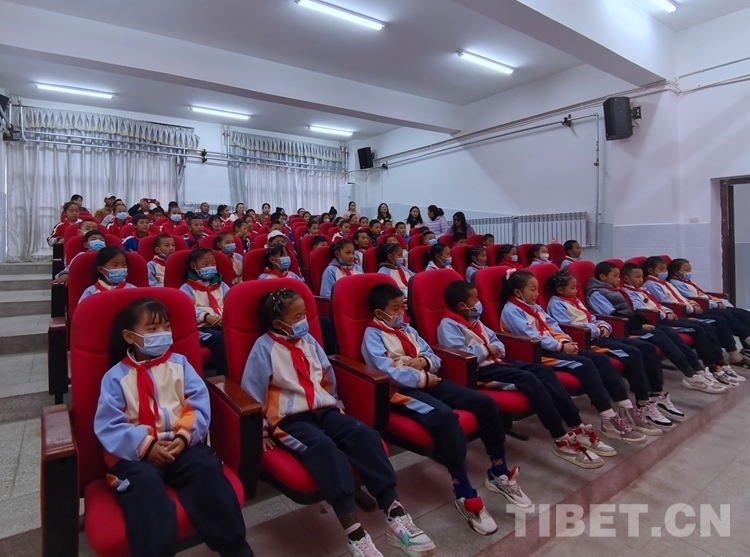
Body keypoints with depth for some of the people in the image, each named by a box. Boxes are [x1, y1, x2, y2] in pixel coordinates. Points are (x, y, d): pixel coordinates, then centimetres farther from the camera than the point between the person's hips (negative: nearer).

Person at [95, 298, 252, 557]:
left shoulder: (179, 363, 9)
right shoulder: (116, 376, 4)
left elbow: (199, 404, 2)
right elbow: (108, 425, -6)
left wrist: (184, 436, -14)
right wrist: (146, 445, -19)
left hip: (181, 444, 1)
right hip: (137, 452, -1)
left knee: (207, 467, -23)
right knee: (144, 481, -32)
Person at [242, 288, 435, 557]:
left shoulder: (308, 341, 11)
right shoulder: (264, 348, -6)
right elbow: (251, 393, -3)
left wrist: (333, 403, 19)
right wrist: (261, 431, -3)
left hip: (323, 409, 5)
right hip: (288, 418, -5)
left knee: (363, 434, -20)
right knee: (323, 447, -35)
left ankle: (394, 513, -21)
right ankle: (354, 531, -34)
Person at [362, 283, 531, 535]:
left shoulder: (406, 329, 19)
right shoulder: (372, 336, -5)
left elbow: (434, 357, 19)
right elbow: (389, 372, -19)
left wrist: (424, 361, -4)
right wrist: (423, 378, -12)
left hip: (428, 381, 8)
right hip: (401, 390, -8)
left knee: (485, 402, -5)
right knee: (445, 416, -37)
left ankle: (498, 473, 10)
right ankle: (465, 495, -22)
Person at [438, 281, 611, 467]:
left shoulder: (473, 320, 19)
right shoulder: (448, 325, -11)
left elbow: (495, 340, 23)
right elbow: (460, 354, -25)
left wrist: (495, 349, -1)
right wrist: (486, 350, -10)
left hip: (495, 361, 10)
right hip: (479, 370, -10)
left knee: (545, 371, -6)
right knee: (529, 379, -27)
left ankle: (578, 428, -5)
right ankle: (562, 440, -19)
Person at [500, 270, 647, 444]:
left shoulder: (534, 307, 20)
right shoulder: (511, 311, -9)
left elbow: (552, 327, 16)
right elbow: (532, 337, -18)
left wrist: (566, 341, -4)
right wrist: (561, 346, -16)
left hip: (554, 347, 9)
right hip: (537, 353, -9)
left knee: (600, 358, -5)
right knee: (585, 364, -25)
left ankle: (626, 408, -4)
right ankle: (610, 421, -23)